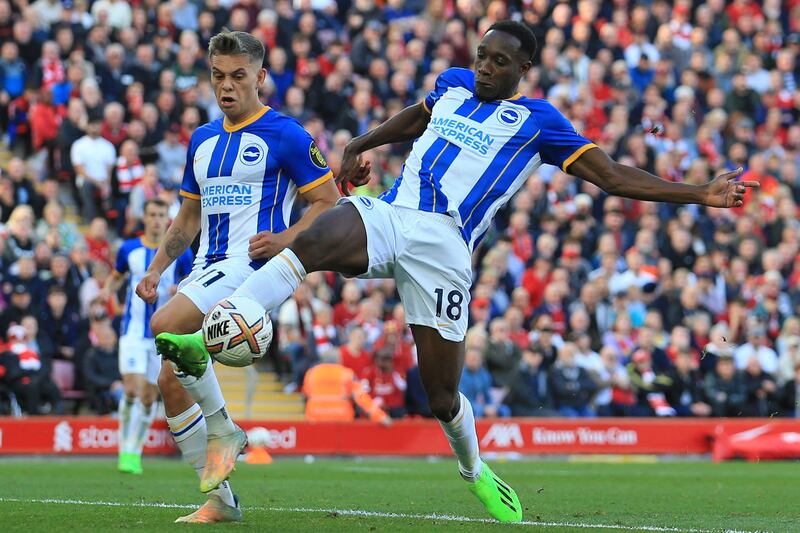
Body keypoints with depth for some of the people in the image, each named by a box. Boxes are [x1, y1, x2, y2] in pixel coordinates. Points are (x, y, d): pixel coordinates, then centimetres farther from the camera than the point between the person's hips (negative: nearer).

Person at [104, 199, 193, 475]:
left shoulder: (180, 253, -1)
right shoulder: (129, 249, 3)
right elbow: (117, 276, 20)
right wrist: (109, 289, -2)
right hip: (133, 331, 0)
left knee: (149, 396, 4)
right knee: (132, 389, -16)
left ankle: (135, 452, 18)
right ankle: (125, 449, -5)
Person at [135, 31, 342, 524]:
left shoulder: (285, 135, -3)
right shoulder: (203, 140, 18)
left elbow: (330, 201, -3)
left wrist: (285, 238, -19)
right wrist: (156, 269, 14)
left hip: (250, 264, -8)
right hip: (208, 269, 8)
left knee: (166, 326, -29)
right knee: (171, 381, -2)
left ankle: (223, 429, -11)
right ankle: (219, 500, 7)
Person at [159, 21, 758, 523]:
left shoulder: (539, 121, 8)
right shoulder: (453, 84, 21)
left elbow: (612, 175, 5)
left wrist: (702, 194, -1)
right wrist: (360, 146, 33)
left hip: (441, 244, -3)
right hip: (384, 214, 3)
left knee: (442, 397, -2)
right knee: (312, 242, -32)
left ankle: (474, 469, 32)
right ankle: (206, 343, -45)